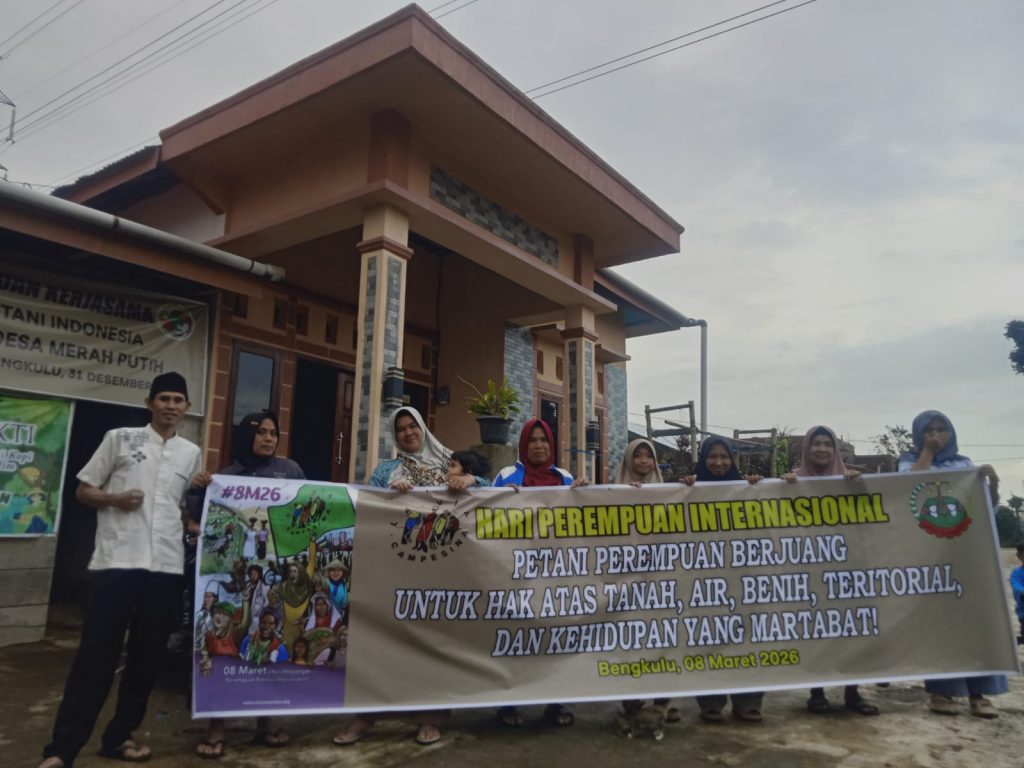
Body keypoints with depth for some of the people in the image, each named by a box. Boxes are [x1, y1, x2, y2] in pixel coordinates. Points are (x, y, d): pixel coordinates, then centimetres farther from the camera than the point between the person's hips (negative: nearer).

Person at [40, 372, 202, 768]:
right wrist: (115, 499, -11)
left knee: (147, 657, 9)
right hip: (117, 562, -3)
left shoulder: (191, 453, 12)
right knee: (96, 655, -1)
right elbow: (83, 490, 7)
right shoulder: (120, 438, 4)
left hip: (166, 566, 3)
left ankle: (118, 736, 24)